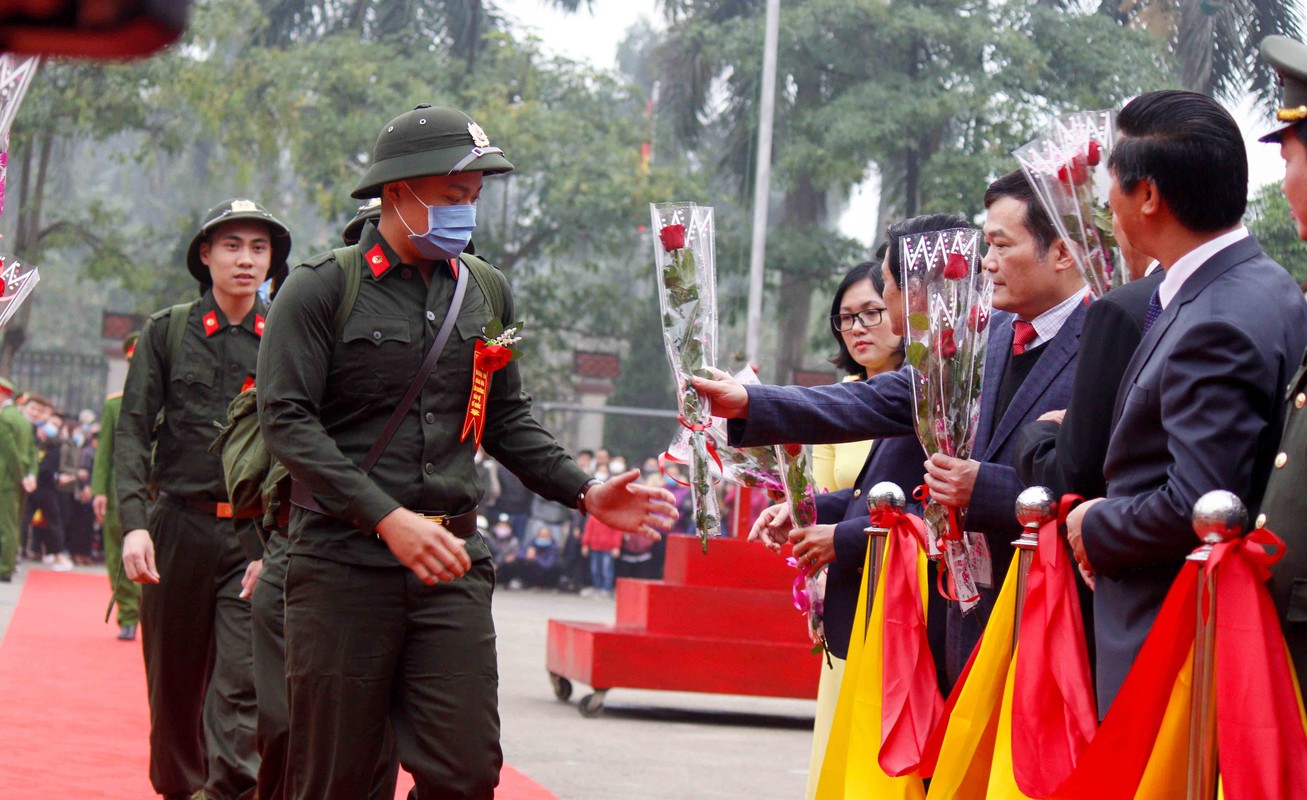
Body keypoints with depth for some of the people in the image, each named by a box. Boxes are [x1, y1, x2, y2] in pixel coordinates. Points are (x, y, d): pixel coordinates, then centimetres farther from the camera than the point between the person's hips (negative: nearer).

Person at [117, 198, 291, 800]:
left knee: (243, 686, -11)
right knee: (173, 686, 10)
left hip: (259, 536, -1)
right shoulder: (166, 332, 6)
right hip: (179, 527, 1)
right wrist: (134, 522, -12)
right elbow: (132, 431, 2)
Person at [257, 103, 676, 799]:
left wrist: (585, 493, 7)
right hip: (344, 561, -4)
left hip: (451, 563, 4)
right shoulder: (322, 289, -3)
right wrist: (388, 518, -20)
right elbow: (286, 421, -11)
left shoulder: (486, 291, 15)